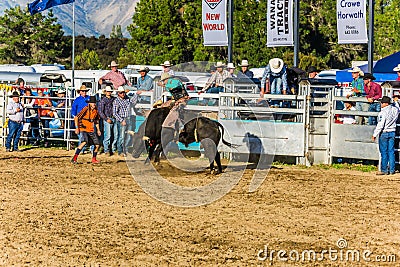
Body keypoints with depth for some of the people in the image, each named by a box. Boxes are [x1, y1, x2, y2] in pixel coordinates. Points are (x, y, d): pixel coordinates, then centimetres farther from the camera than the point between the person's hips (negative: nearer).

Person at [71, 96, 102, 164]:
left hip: (91, 130, 7)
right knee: (84, 142, -29)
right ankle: (75, 158, -29)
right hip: (83, 129, -7)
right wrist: (77, 128, -20)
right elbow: (76, 118, -15)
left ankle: (94, 159, 27)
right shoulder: (86, 109, -15)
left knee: (97, 145, 5)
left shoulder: (95, 110, 6)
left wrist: (98, 130, 20)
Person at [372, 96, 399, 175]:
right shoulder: (395, 109, 2)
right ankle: (392, 170, 11)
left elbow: (380, 125, -19)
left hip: (384, 133, -6)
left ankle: (384, 170, 2)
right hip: (392, 132, 6)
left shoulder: (383, 112, -18)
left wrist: (375, 134, -13)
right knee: (391, 151, 9)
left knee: (384, 152, 0)